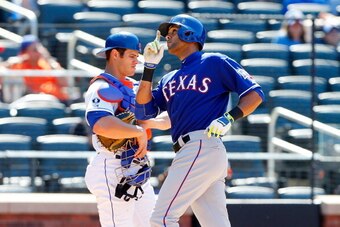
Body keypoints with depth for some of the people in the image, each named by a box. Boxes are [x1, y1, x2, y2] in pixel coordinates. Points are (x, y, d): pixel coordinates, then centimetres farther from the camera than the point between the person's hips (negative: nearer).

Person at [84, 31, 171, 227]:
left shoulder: (134, 88, 17)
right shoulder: (103, 88, -12)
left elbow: (168, 121, 11)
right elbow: (101, 125, -33)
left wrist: (150, 122, -10)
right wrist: (139, 131, -23)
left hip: (136, 174, 10)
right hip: (113, 173, -10)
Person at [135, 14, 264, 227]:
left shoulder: (214, 62, 5)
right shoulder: (169, 80, 25)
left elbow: (255, 93, 0)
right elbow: (143, 111, 14)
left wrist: (229, 117, -15)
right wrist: (149, 67, 11)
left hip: (202, 146, -8)